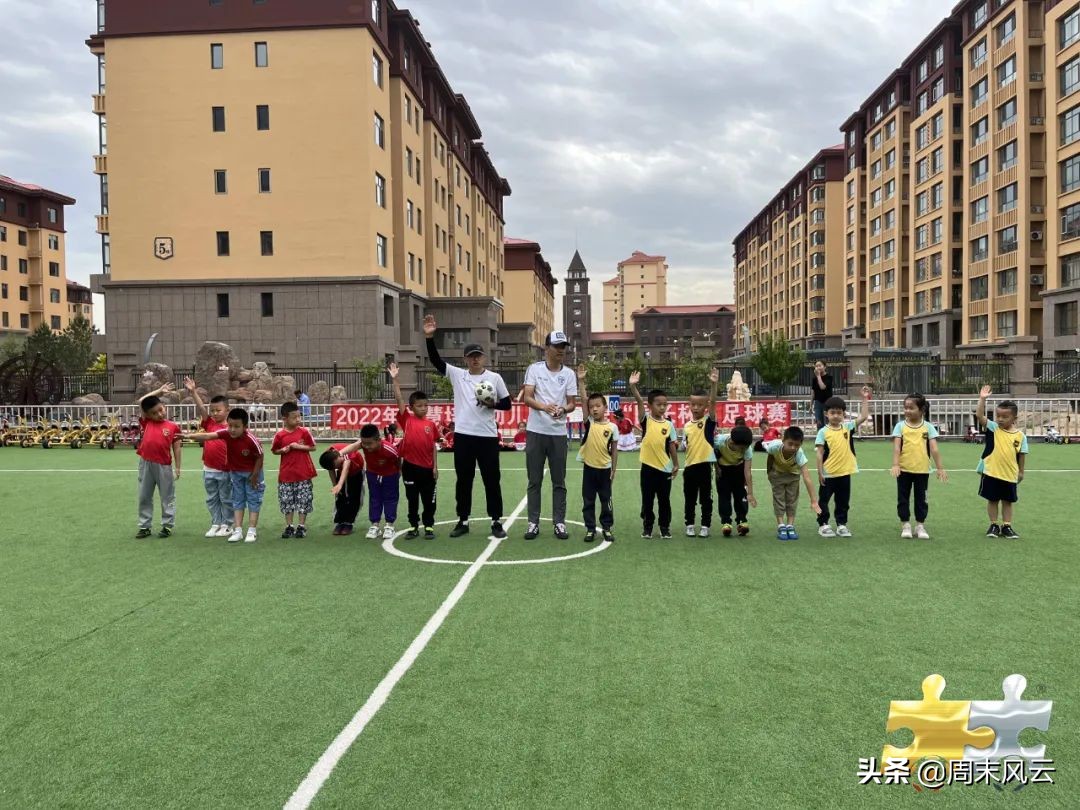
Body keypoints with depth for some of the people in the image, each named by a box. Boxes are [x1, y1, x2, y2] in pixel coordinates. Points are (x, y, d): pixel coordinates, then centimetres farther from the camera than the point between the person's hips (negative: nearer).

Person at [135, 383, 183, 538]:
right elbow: (141, 402, 6)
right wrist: (159, 391, 8)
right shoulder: (146, 423, 6)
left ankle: (168, 525, 15)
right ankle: (144, 526, 20)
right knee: (144, 497, 10)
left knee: (167, 497, 6)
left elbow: (176, 448, 2)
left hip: (164, 466, -3)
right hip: (146, 464, 3)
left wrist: (177, 468, -1)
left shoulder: (173, 426, 0)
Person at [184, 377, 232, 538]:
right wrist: (193, 392, -23)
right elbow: (201, 408, -11)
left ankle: (227, 525, 18)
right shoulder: (208, 423, 2)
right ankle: (215, 524, 24)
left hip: (225, 470, -4)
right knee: (212, 499, 14)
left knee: (226, 499, 8)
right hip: (209, 470, 5)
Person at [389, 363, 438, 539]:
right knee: (412, 499, 10)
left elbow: (433, 446, 5)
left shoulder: (430, 424, 1)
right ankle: (413, 526, 21)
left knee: (429, 499, 9)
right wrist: (395, 380, -19)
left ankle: (429, 526, 21)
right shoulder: (407, 420, -3)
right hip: (410, 466, -1)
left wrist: (435, 466, 2)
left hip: (427, 468, 1)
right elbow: (400, 400, -11)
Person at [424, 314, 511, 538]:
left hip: (487, 436, -1)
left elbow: (507, 404, 5)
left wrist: (492, 404, -15)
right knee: (463, 480, 9)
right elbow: (436, 361, -3)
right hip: (463, 435, 2)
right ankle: (463, 521, 19)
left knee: (491, 480, 4)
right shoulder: (457, 375, 6)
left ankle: (496, 522, 13)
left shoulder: (494, 378, 2)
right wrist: (429, 337, -15)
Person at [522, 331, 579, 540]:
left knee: (559, 482, 6)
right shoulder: (534, 369, -2)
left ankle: (559, 522, 14)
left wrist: (563, 409, -19)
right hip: (535, 431, -1)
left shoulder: (569, 374, 4)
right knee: (534, 481, 5)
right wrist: (544, 406, -28)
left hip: (559, 433, 2)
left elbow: (572, 404, 5)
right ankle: (533, 523, 13)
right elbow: (527, 398, -10)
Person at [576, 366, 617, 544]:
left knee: (606, 501, 9)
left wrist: (614, 470, 1)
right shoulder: (589, 423, -4)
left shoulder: (612, 427, -4)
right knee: (588, 501, 7)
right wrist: (581, 381, -21)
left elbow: (614, 450, 2)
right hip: (589, 467, 1)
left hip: (605, 469, 0)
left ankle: (607, 528, 21)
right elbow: (585, 400, -14)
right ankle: (590, 529, 17)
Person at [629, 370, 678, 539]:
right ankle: (647, 527, 20)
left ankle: (665, 527, 23)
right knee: (647, 500, 8)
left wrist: (676, 465, 7)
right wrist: (633, 386, -34)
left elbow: (672, 445, 7)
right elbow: (640, 402, -20)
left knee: (664, 500, 10)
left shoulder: (669, 424, 1)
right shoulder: (646, 420, -5)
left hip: (665, 468, 2)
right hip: (648, 466, -2)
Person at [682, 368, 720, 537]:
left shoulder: (709, 420, -5)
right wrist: (684, 465, 12)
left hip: (704, 464, -4)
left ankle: (705, 526, 15)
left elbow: (713, 403, -21)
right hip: (689, 466, 4)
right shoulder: (687, 426, 7)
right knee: (689, 498, 11)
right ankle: (689, 525, 22)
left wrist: (713, 384, -35)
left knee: (706, 498, 5)